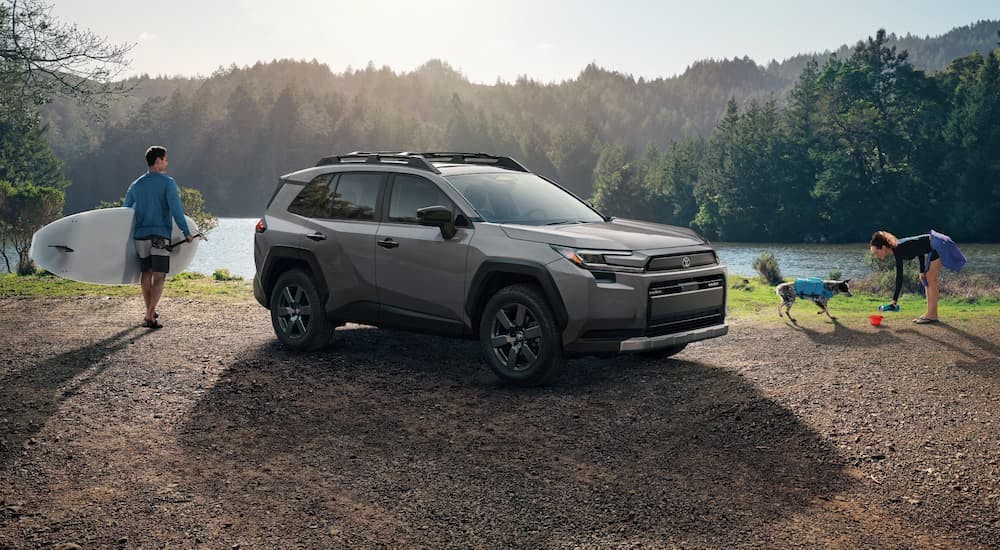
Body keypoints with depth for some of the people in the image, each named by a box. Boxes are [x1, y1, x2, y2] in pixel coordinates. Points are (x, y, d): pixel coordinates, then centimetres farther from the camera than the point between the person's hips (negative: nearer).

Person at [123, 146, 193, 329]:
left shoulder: (136, 184, 12)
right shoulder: (167, 182, -5)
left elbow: (125, 209, 19)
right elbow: (175, 209, -15)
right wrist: (186, 232, -12)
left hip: (140, 235, 5)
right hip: (160, 236, -5)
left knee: (146, 273, 18)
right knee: (159, 277, -5)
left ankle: (149, 311, 29)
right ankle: (149, 316, -16)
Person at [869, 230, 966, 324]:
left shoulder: (898, 250, -22)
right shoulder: (897, 248, 4)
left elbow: (899, 278, -24)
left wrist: (894, 301, -25)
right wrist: (922, 271, 9)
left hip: (939, 246, -10)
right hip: (935, 248, 10)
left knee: (931, 279, -8)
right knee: (926, 278, 9)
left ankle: (932, 315, -5)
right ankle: (930, 313, 12)